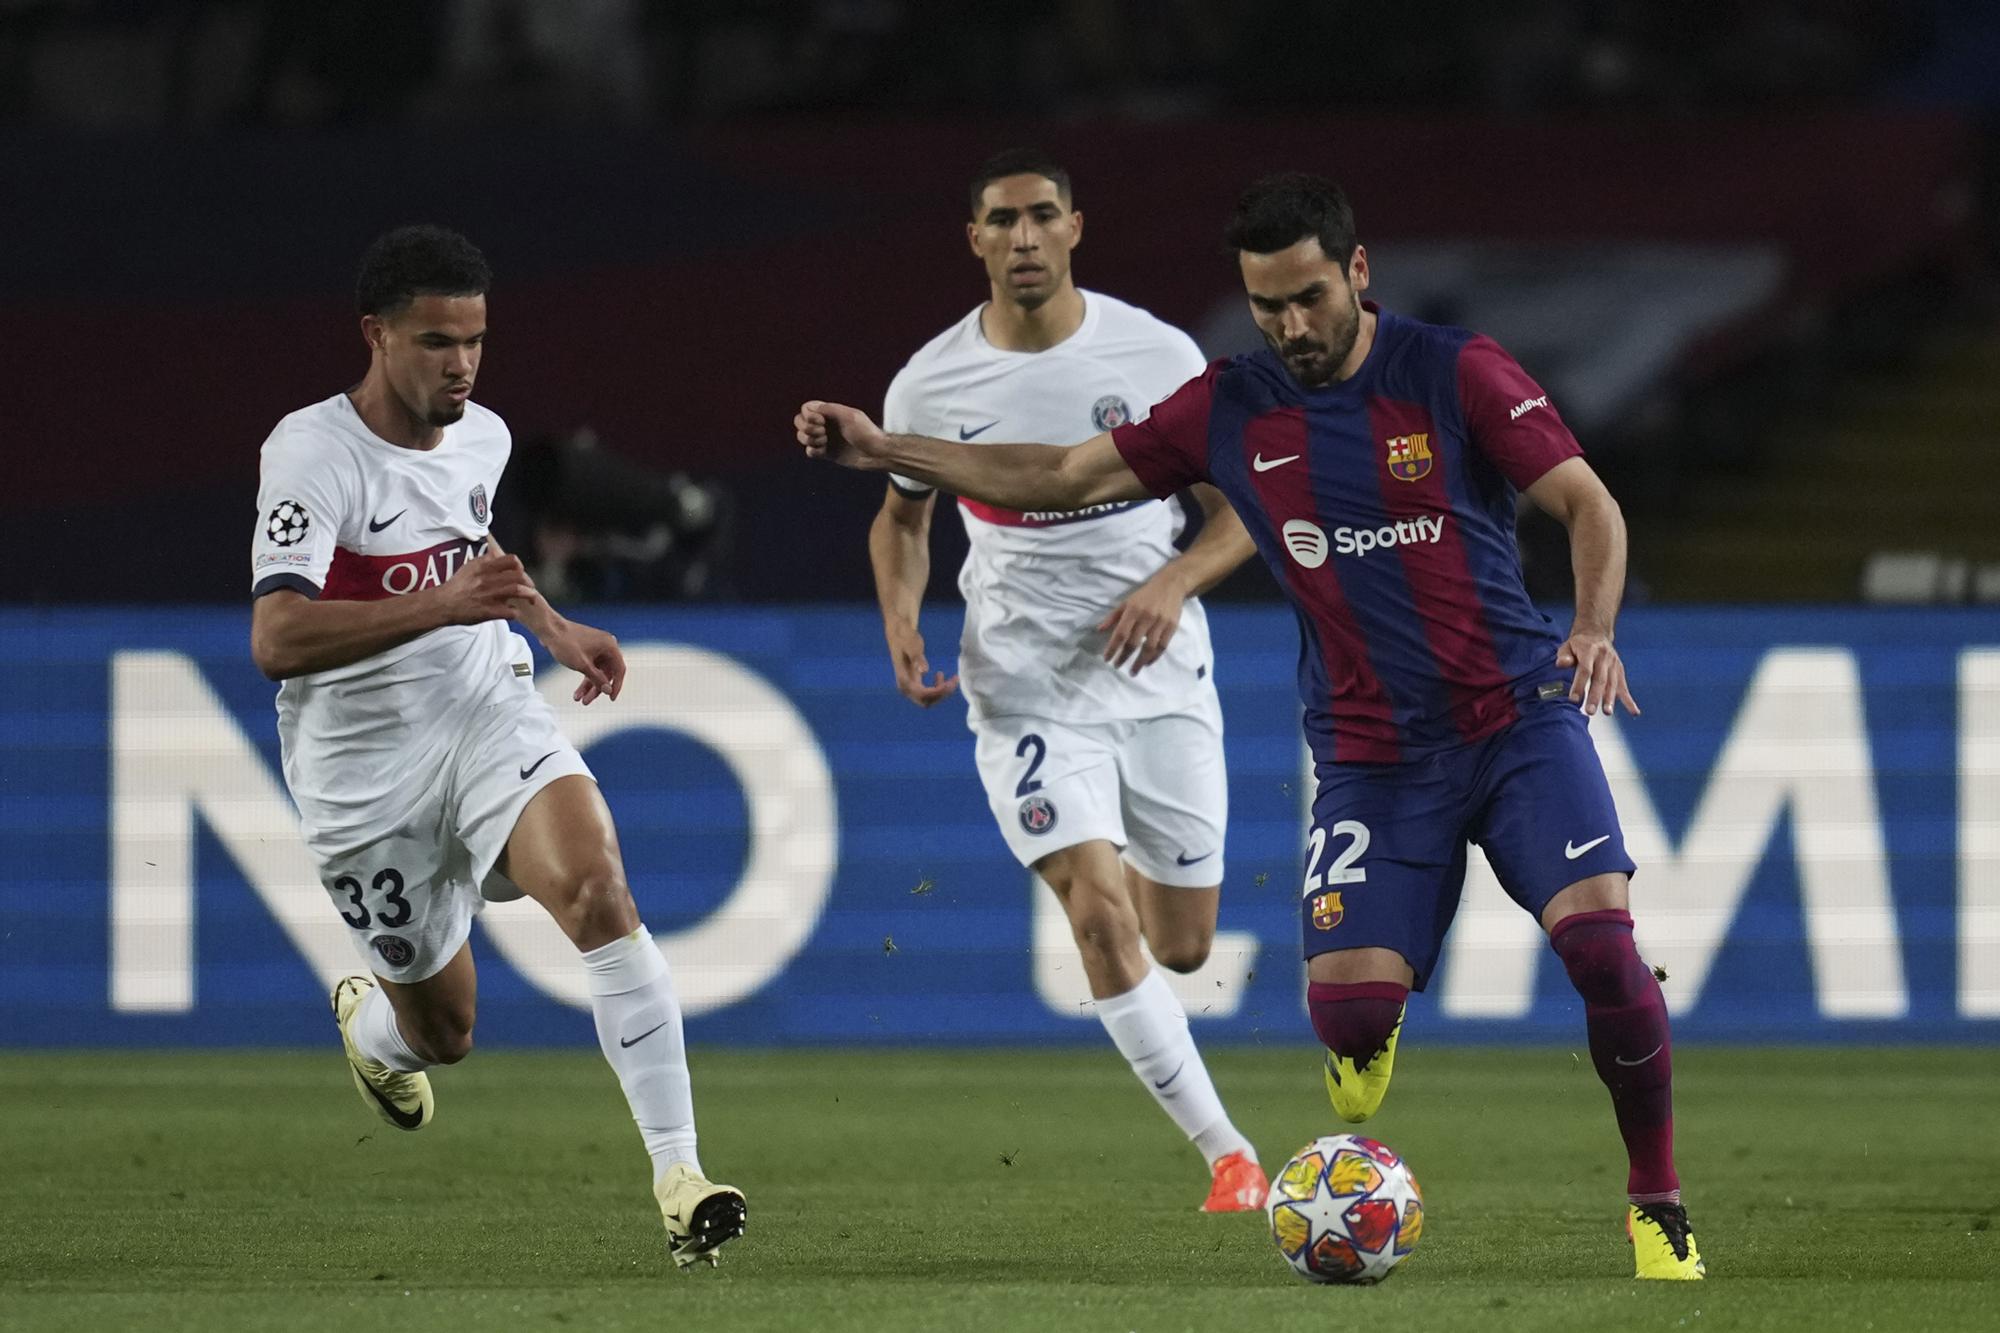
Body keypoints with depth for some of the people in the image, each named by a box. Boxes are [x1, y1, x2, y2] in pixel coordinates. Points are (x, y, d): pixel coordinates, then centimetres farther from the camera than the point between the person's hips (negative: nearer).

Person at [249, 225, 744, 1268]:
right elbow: (276, 639, -33)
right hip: (364, 770, -4)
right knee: (443, 1032, 7)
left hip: (491, 714, 4)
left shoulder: (482, 439, 3)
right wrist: (443, 604, -42)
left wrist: (550, 623, 18)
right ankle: (368, 1021, 48)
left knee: (596, 887, -26)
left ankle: (678, 1177, -28)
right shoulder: (311, 454, -19)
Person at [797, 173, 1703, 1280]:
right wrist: (884, 451, 6)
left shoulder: (1452, 374, -5)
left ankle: (1658, 1207, -3)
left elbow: (1588, 504, -9)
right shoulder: (1232, 410, 4)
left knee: (1599, 938, -22)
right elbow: (1068, 477, 11)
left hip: (1517, 720, -2)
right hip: (1370, 759, 2)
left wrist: (1593, 627, -28)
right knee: (1346, 1010, -15)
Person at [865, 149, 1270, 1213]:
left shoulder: (1158, 355, -5)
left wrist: (1174, 582, -17)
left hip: (1158, 673, 1)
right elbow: (902, 518, 14)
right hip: (1025, 684, -1)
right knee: (1099, 913, -20)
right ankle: (1226, 1155, -13)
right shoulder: (930, 386, -3)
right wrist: (900, 618, -4)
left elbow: (1241, 508, 2)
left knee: (1182, 945, 7)